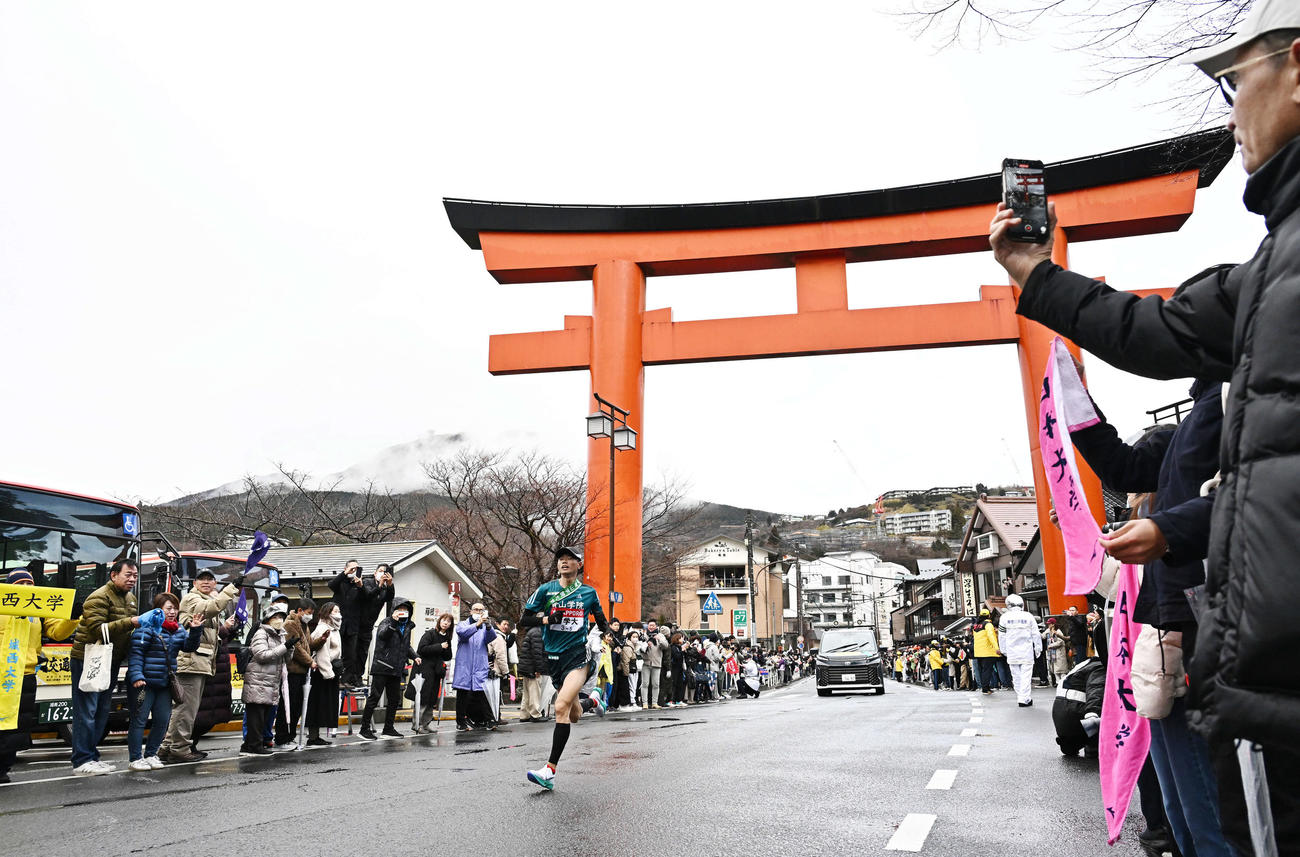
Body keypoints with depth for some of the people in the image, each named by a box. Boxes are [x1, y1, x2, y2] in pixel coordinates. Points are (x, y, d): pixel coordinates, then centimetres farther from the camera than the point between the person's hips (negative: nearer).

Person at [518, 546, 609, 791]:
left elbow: (601, 620, 21)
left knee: (561, 707, -23)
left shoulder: (589, 593, 4)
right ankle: (592, 700, 48)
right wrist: (546, 619, -14)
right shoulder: (546, 590, 2)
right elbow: (523, 620, 2)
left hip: (578, 655, -3)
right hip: (553, 657, 3)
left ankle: (550, 770, -19)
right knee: (573, 715, 13)